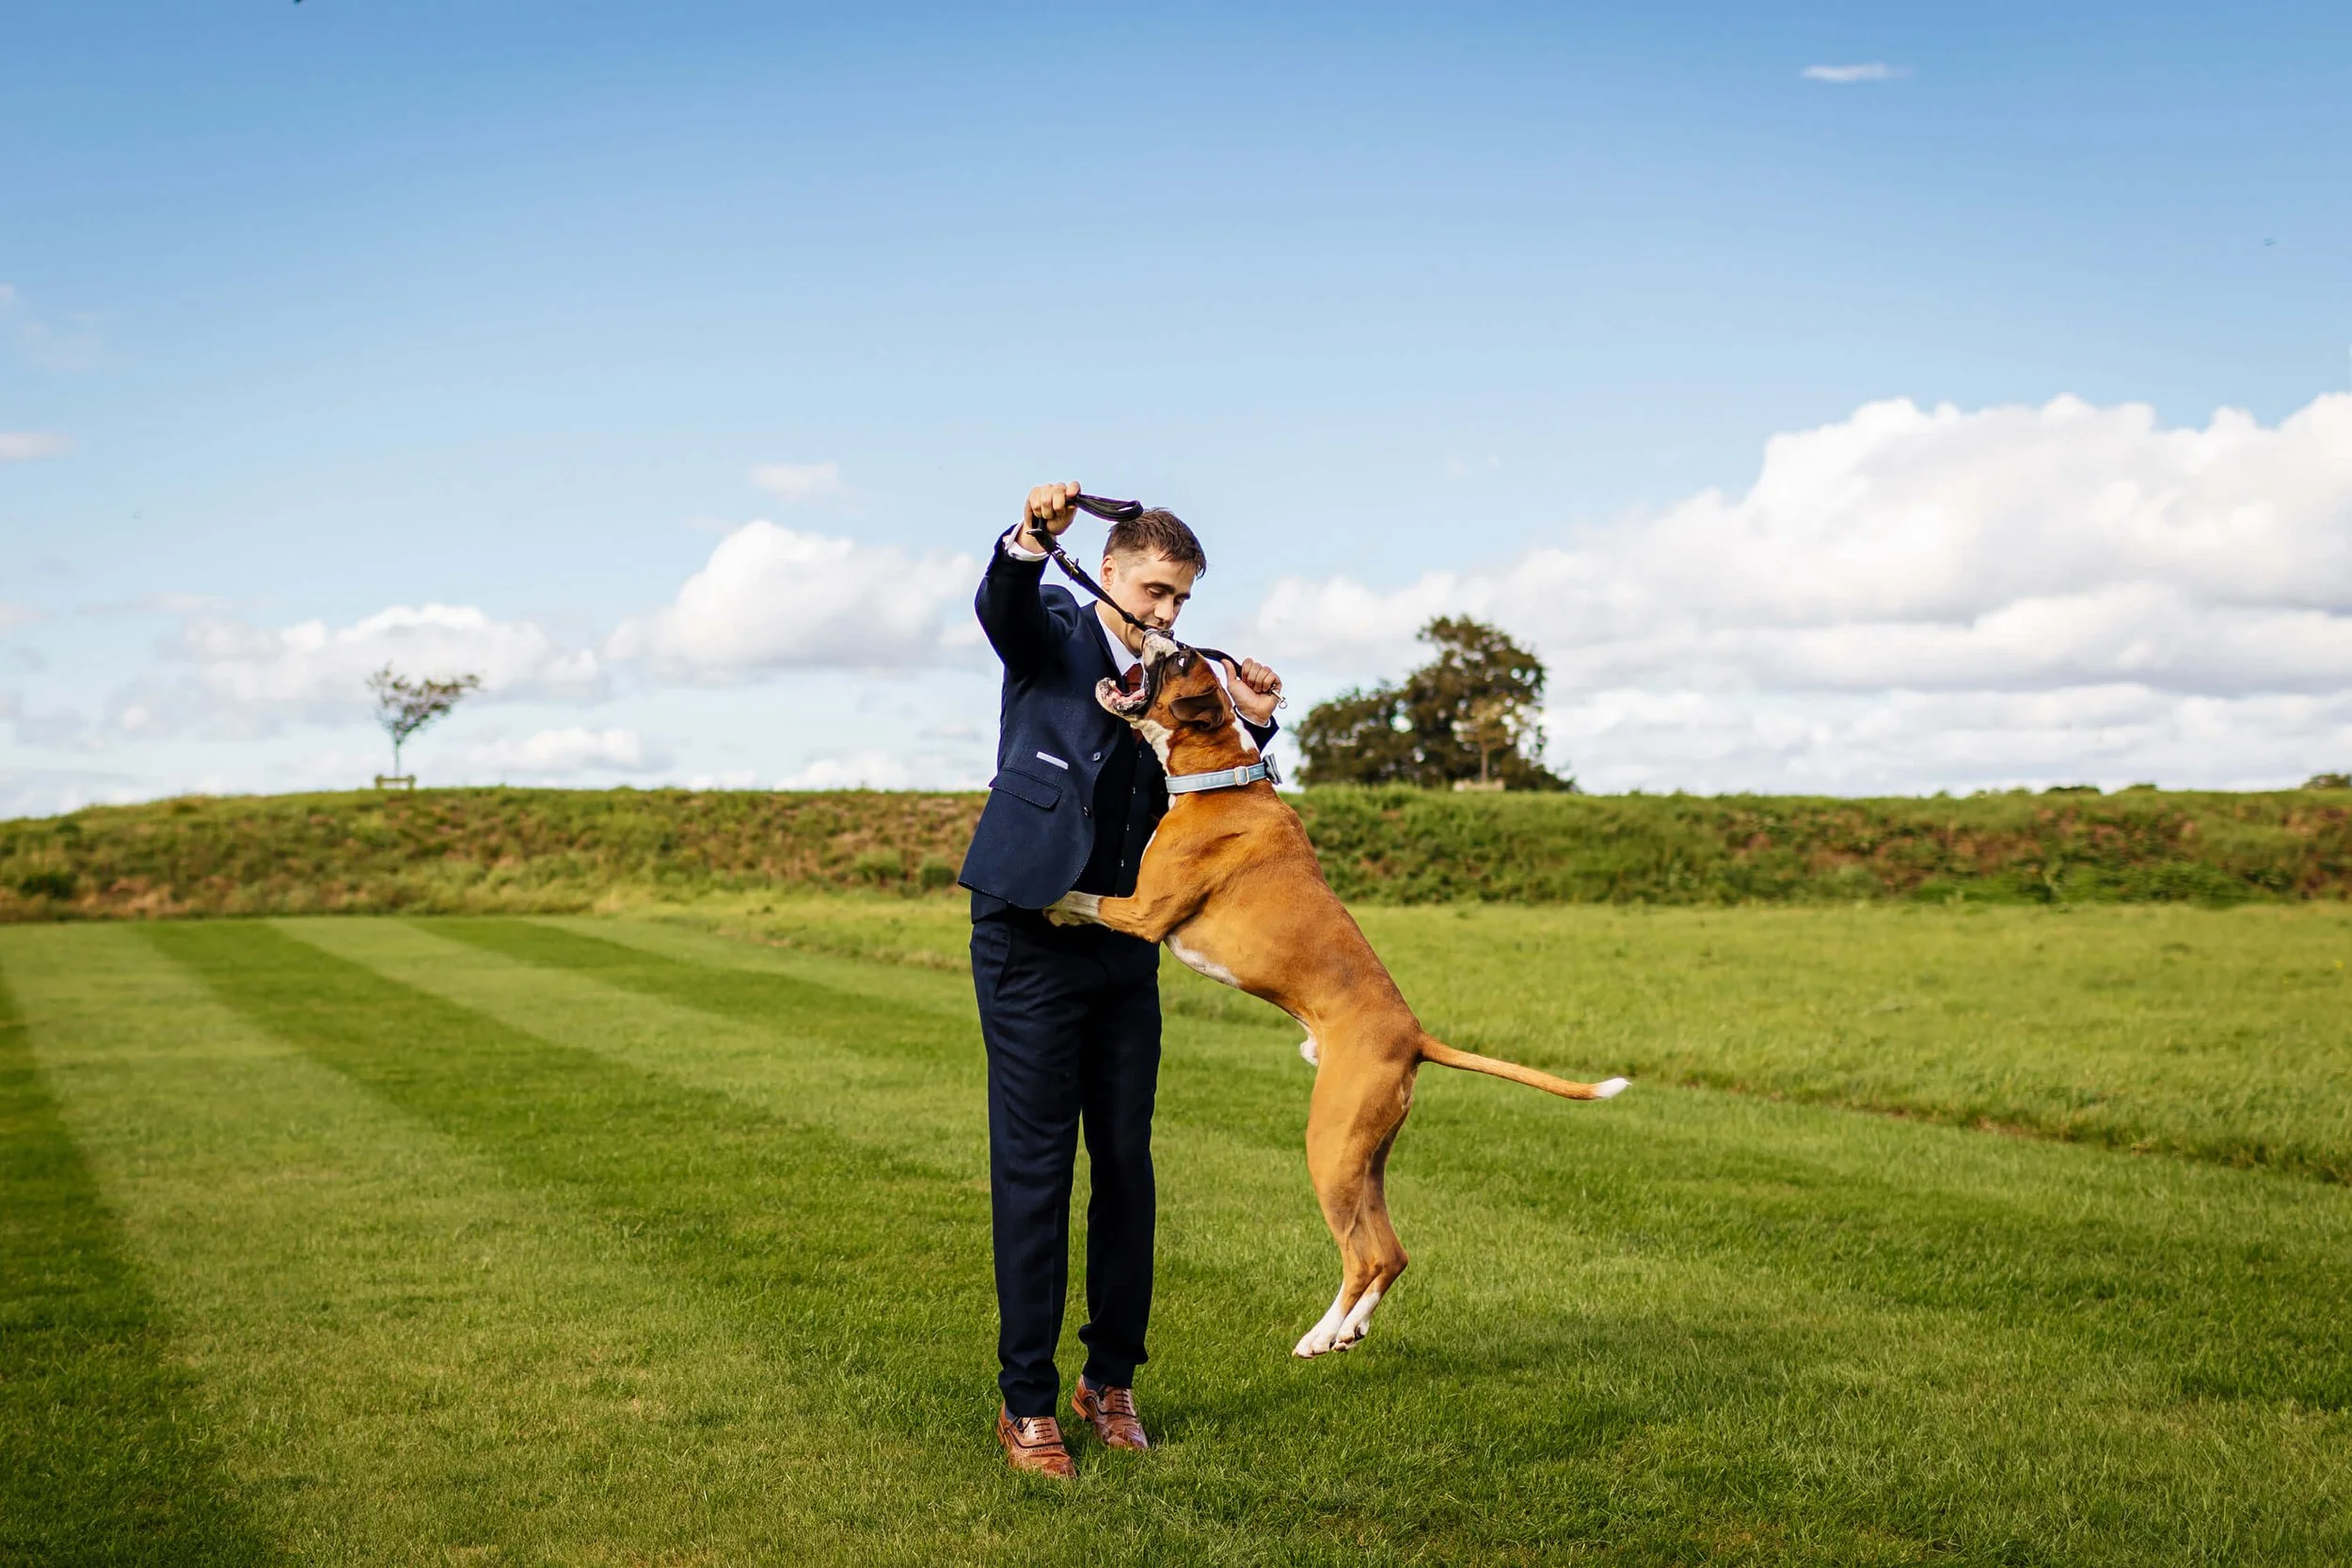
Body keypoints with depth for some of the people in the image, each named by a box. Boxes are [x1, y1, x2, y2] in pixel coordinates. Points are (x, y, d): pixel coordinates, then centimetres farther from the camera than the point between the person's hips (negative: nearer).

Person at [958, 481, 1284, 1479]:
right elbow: (999, 605, -22)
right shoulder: (1053, 635, 0)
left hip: (1124, 944, 5)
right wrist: (1031, 537, -41)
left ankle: (1111, 1379, 21)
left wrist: (1250, 723, -9)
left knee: (1126, 1164, 7)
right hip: (1030, 937, -5)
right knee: (1034, 1168, -3)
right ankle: (1025, 1402, 5)